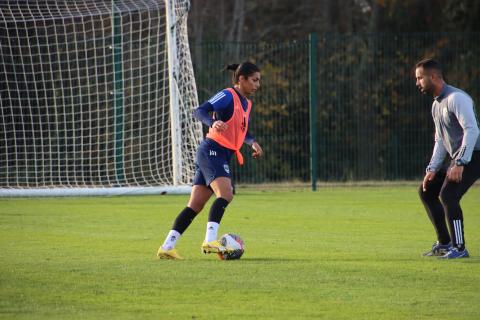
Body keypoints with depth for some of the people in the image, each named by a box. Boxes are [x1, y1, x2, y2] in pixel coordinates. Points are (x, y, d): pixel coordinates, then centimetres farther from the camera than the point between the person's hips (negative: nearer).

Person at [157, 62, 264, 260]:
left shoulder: (246, 104, 19)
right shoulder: (228, 96, -9)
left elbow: (243, 131, 33)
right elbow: (199, 111, -19)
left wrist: (253, 143, 15)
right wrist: (213, 123, -38)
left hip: (222, 157, 9)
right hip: (212, 151, -9)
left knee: (195, 206, 4)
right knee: (225, 194, -26)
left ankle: (167, 247, 2)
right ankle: (210, 240, -33)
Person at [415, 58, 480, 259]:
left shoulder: (456, 98, -17)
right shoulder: (437, 105, 15)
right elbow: (441, 141, 21)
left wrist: (460, 164, -32)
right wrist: (432, 169, 10)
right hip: (457, 159, 10)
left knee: (448, 195, -25)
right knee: (427, 191, 14)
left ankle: (459, 248, -19)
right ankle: (444, 243, 20)